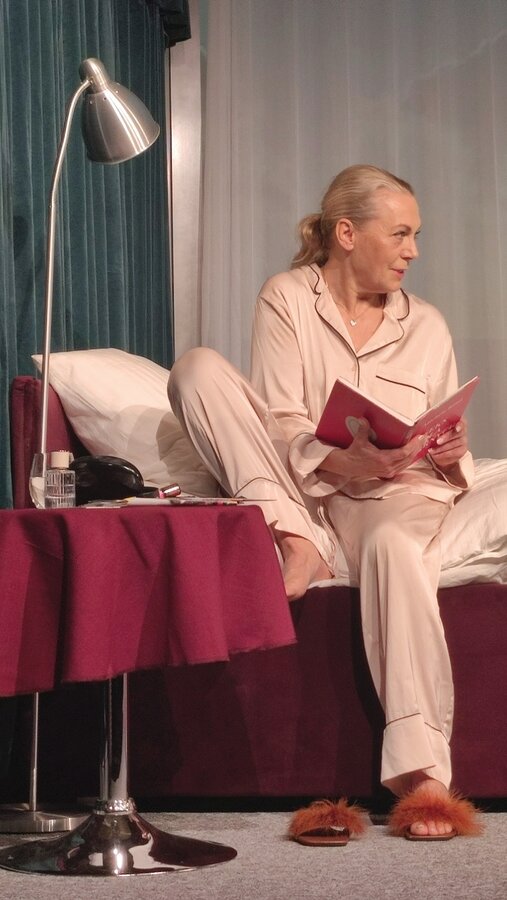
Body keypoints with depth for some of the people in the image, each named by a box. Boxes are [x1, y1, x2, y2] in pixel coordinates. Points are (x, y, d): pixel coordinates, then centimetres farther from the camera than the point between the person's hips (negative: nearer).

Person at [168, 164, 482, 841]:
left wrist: (450, 454, -10)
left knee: (392, 543, -39)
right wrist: (344, 460, -26)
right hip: (303, 494, 0)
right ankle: (298, 543, -28)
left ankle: (422, 774, -45)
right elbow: (279, 428, -6)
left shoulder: (427, 326, 15)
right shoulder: (287, 299, 6)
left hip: (398, 492, 0)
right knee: (198, 367, -16)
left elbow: (447, 450, 16)